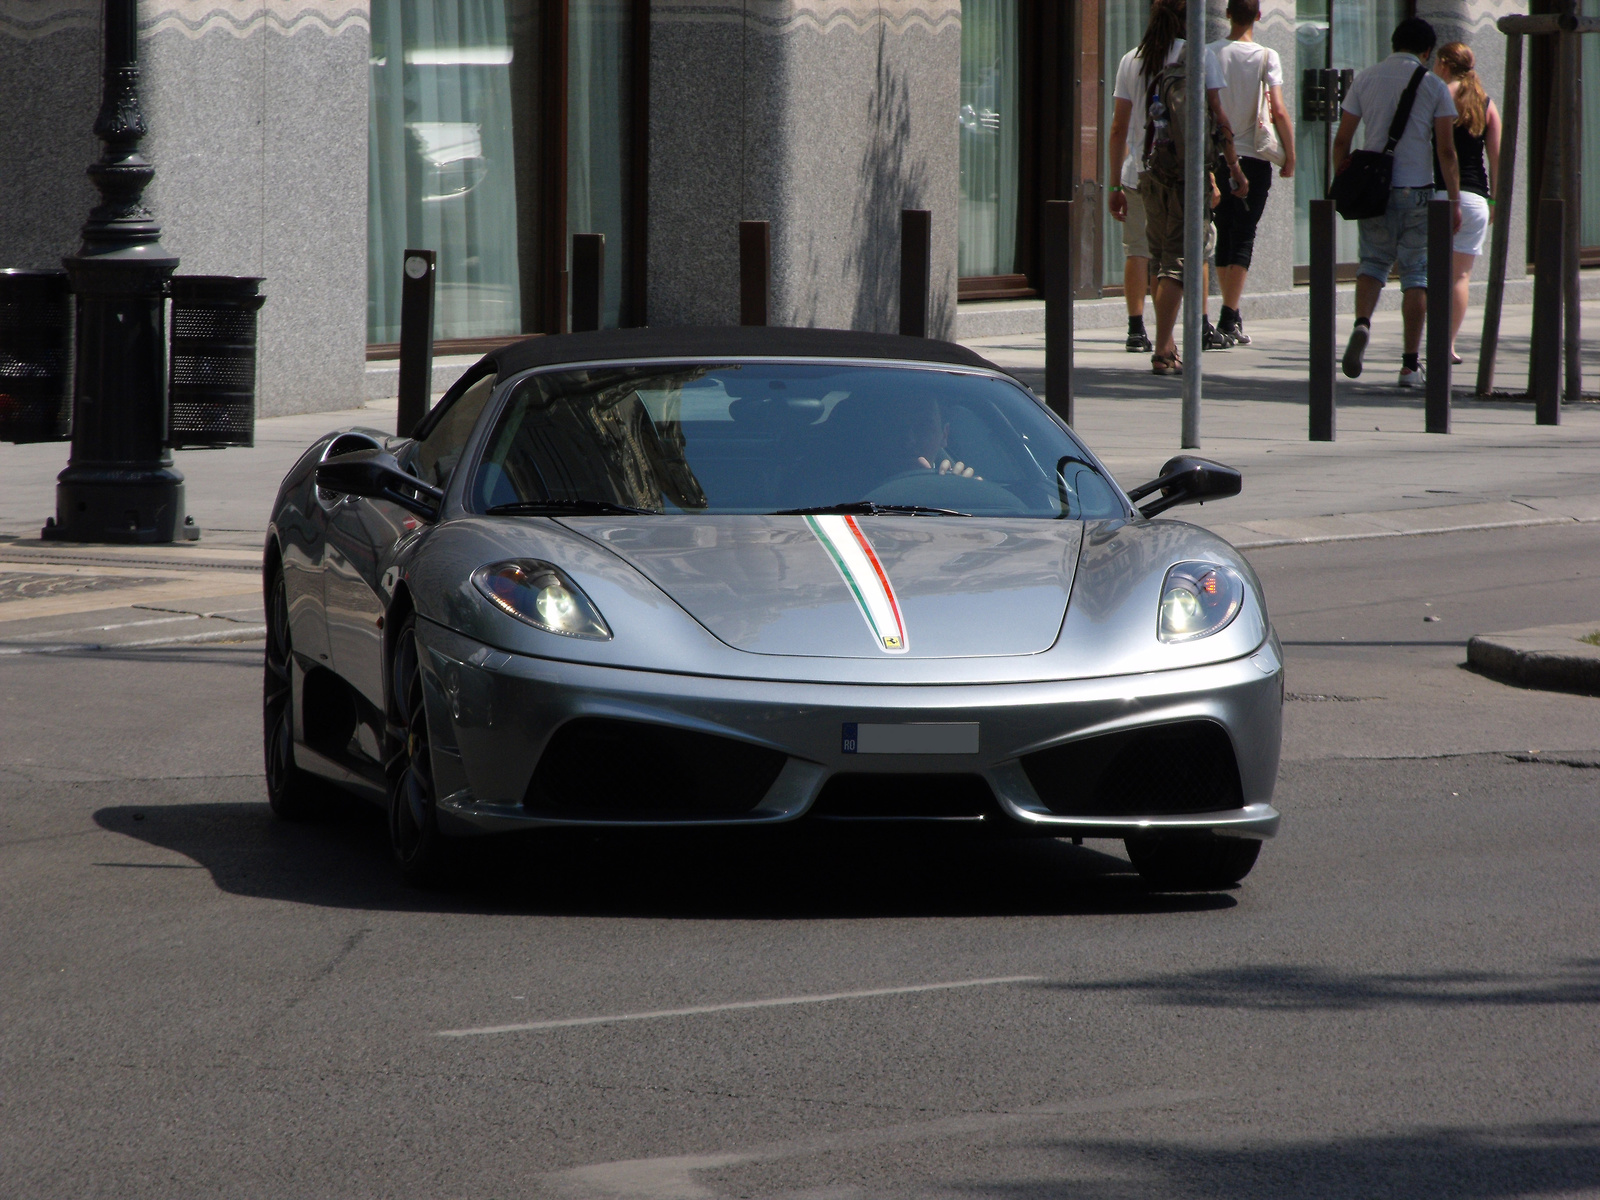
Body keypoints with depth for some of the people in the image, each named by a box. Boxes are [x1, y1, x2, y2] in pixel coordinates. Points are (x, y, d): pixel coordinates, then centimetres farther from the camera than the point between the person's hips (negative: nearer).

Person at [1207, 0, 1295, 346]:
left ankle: (1231, 315, 18)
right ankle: (1229, 318, -7)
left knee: (1224, 235, 13)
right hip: (1253, 158, -2)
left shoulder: (1210, 54, 0)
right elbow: (1279, 112, -11)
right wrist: (1290, 158, -1)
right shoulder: (1266, 57, -6)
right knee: (1243, 236, 0)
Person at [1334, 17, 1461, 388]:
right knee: (1416, 274, 6)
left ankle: (1362, 323, -12)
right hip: (1417, 190, -2)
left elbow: (1342, 141, 5)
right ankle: (1410, 364, 3)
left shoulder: (1365, 80, 5)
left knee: (1374, 260, 18)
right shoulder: (1434, 86, -1)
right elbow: (1447, 151, -5)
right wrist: (1454, 200, 0)